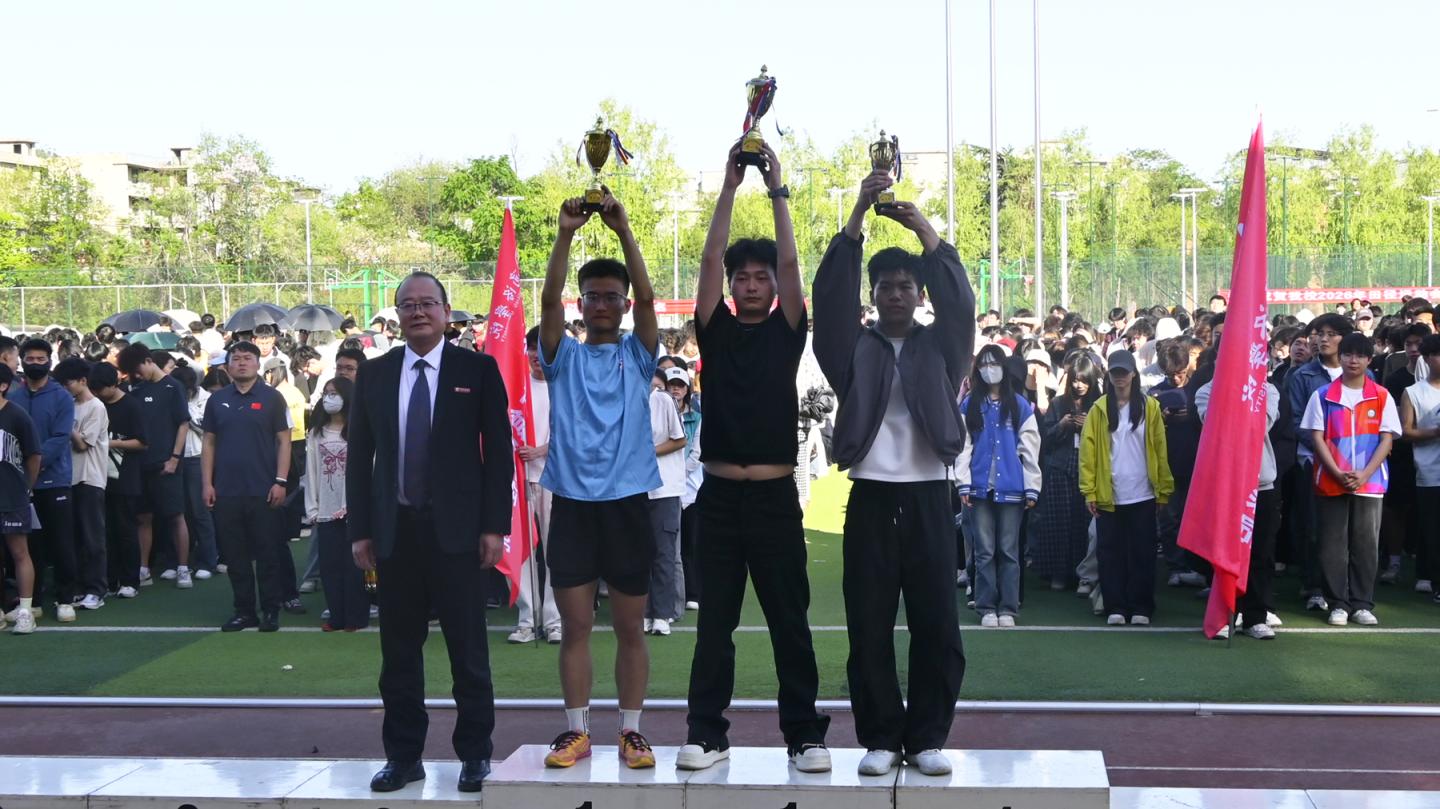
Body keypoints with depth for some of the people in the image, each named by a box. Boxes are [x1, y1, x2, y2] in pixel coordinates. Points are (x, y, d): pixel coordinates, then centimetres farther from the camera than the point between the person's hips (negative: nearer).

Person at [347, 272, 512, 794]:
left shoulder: (478, 369, 0)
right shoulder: (374, 374, 8)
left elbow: (498, 451, -1)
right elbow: (359, 456, 9)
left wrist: (494, 526, -7)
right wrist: (359, 530, 3)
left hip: (456, 528, -3)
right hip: (394, 529, 3)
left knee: (468, 650, 3)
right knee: (399, 651, 9)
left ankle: (475, 754, 15)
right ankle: (403, 755, 19)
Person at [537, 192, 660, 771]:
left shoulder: (637, 355, 6)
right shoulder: (564, 356, 7)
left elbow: (647, 298, -9)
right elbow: (548, 300, -8)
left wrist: (624, 231, -17)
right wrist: (566, 233, -18)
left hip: (627, 501, 0)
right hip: (572, 501, 1)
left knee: (630, 626, 6)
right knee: (575, 625, 5)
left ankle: (631, 730, 15)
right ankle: (576, 730, 15)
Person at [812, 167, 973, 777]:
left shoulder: (941, 346, 9)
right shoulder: (854, 349, 6)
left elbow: (959, 298, -8)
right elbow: (830, 295, -8)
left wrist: (922, 228, -17)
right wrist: (861, 211, -15)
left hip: (929, 499, 0)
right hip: (870, 499, 0)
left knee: (936, 626, 1)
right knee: (869, 628, 2)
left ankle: (926, 738, 13)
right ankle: (880, 738, 13)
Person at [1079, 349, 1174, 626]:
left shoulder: (1149, 406, 3)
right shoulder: (1100, 408, 2)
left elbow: (1160, 450, 1)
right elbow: (1088, 450, -2)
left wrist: (1164, 490, -4)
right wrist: (1089, 491, -9)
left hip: (1142, 495, 0)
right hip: (1108, 496, 0)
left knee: (1142, 553, 5)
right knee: (1110, 553, 4)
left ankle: (1141, 608, 12)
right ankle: (1115, 608, 11)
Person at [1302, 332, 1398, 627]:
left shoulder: (1382, 397, 4)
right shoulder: (1322, 396, 2)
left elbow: (1386, 439, 1)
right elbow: (1317, 438, -1)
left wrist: (1363, 475, -11)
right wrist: (1339, 474, -12)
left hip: (1369, 482, 1)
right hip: (1331, 482, -1)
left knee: (1365, 544, 4)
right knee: (1333, 545, 1)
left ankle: (1362, 604, 11)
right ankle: (1338, 604, 9)